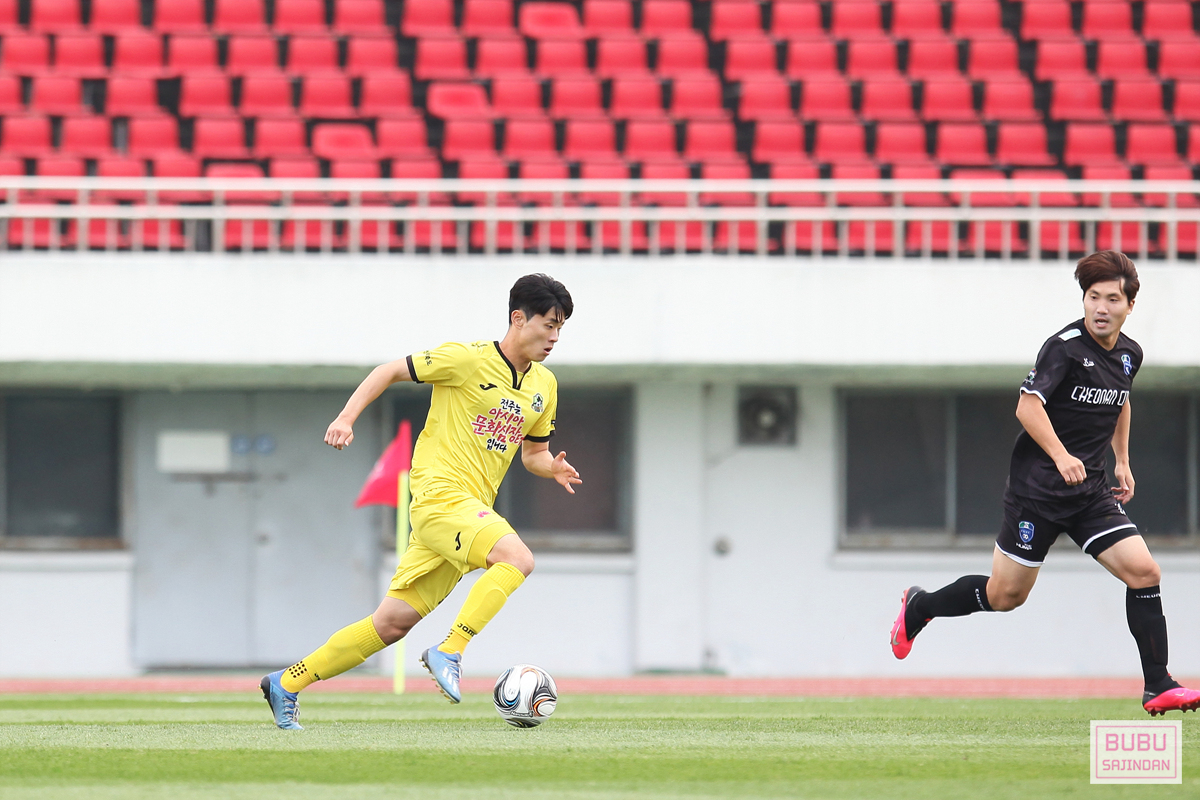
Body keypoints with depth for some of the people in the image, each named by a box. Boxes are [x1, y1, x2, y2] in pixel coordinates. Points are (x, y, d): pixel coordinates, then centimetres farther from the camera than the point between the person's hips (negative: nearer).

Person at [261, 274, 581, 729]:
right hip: (440, 494, -7)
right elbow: (391, 371, -1)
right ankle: (449, 652, -25)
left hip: (472, 510, 7)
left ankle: (287, 684, 15)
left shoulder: (544, 385, 14)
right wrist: (347, 417, -10)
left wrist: (553, 468, 1)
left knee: (394, 622, 6)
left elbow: (533, 453, 24)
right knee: (517, 558, -29)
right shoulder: (469, 359, -9)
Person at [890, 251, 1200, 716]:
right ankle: (919, 606, 30)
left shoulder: (1129, 355, 8)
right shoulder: (1065, 347, -15)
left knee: (1143, 572, -10)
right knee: (1005, 596, 3)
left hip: (1090, 490, 6)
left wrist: (1122, 461, 23)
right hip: (1038, 486, -6)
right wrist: (1061, 456, -35)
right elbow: (1028, 406, -24)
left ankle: (1159, 687, -5)